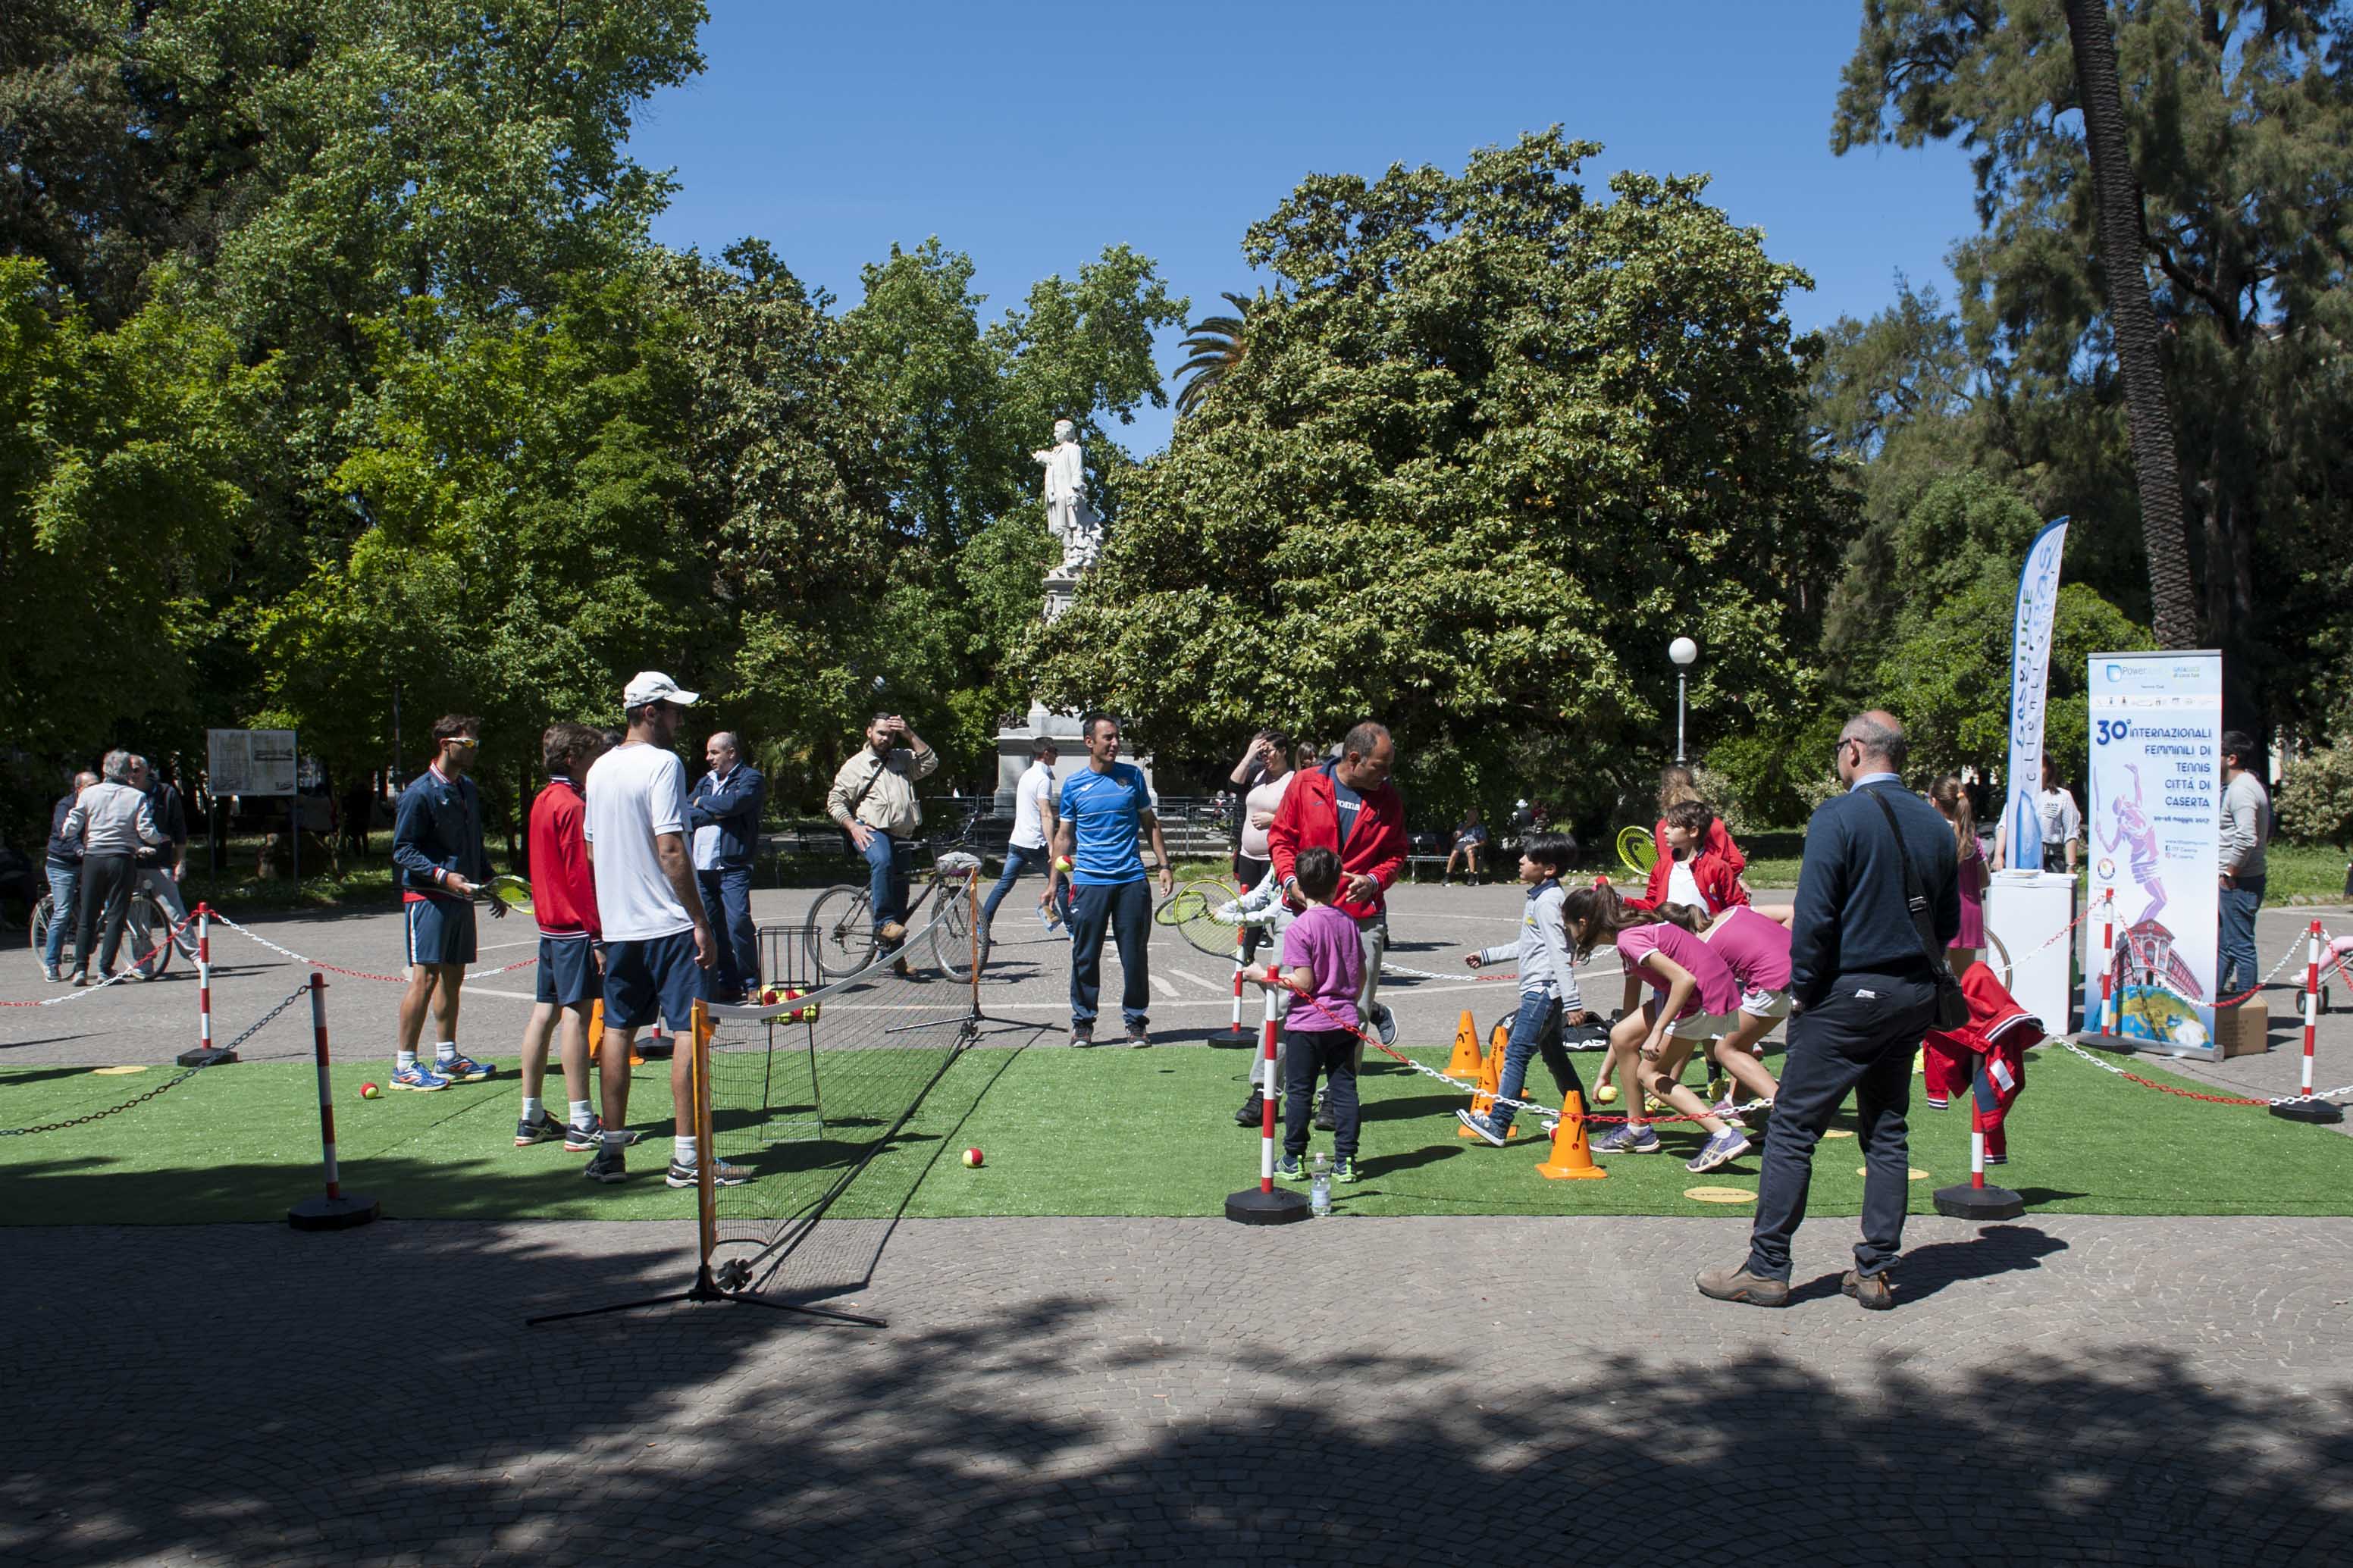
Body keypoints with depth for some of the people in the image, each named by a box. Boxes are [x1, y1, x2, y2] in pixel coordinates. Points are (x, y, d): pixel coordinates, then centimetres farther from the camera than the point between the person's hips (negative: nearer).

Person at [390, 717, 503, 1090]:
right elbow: (402, 850, -12)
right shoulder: (420, 792, -10)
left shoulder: (468, 790, 15)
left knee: (453, 976, 12)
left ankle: (447, 1058, 20)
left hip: (461, 898, 8)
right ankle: (404, 1066, -6)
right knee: (425, 976, -10)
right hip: (427, 897, -8)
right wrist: (443, 875, -22)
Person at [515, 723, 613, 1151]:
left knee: (544, 1014, 10)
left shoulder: (543, 802, 15)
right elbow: (581, 875, -18)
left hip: (550, 924, 9)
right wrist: (598, 936, -18)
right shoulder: (572, 806, -14)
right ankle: (582, 1124, -4)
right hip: (576, 927, -9)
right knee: (577, 1014, -7)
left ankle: (532, 1119, 16)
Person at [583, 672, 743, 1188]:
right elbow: (670, 850, -19)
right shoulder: (662, 763, -12)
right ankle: (688, 1157, -5)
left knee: (618, 1031, 12)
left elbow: (593, 850, 18)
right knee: (689, 1033, -5)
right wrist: (702, 923, -17)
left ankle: (611, 1150, 17)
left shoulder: (601, 768, 12)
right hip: (670, 924, -8)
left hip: (618, 926, 8)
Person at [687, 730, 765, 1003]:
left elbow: (733, 803, -17)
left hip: (733, 866, -6)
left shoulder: (750, 779, 2)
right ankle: (727, 984, 9)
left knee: (738, 924, -14)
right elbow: (684, 815, 8)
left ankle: (751, 983, -4)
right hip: (702, 867, 6)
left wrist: (703, 803, 1)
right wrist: (714, 814, -8)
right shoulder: (704, 782, 22)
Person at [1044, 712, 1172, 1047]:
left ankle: (1136, 1021, 15)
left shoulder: (1133, 776, 7)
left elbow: (1150, 824, 15)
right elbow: (1063, 836, 9)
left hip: (1131, 881, 1)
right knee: (1085, 956, 3)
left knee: (1135, 955, 4)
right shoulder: (1073, 784, 4)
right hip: (1089, 882, -1)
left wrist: (1165, 865, 7)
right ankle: (1082, 1022, 16)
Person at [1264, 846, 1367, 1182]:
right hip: (1344, 1022, 5)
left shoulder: (1299, 929, -14)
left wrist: (1267, 977, -8)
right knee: (1344, 1089, 8)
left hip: (1307, 1025, -5)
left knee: (1299, 1091, 5)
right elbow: (1361, 977, 9)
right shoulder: (1348, 923, 4)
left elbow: (1304, 982, -18)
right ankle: (1345, 1161, 9)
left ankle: (1292, 1160, 11)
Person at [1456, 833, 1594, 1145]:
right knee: (1553, 1053, 18)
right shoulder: (1539, 897, 15)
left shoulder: (1547, 901, -16)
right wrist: (1487, 956, 29)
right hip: (1543, 991, 11)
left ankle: (1498, 1124, -16)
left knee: (1516, 1053, -13)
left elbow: (1559, 953, -20)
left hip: (1542, 990, -11)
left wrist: (1572, 1002, -23)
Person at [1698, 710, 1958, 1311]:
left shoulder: (1838, 817, -12)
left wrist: (1802, 987, -6)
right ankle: (1876, 1272, 15)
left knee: (1792, 1130, 0)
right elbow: (1948, 922, 14)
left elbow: (1815, 915, -17)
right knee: (1887, 1133, 13)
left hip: (1848, 993, -7)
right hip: (1914, 996, 7)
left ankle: (1766, 1269, 2)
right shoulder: (1935, 825, 9)